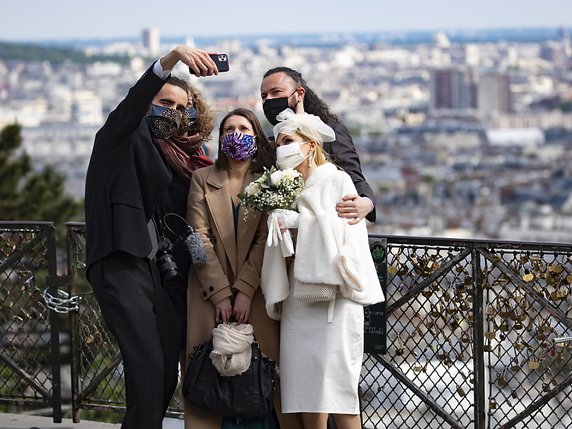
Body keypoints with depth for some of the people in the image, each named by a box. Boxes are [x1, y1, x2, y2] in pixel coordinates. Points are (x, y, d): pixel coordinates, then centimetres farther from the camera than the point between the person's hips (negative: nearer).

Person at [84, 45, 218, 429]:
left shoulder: (166, 154, 24)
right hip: (120, 265, -8)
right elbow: (133, 102, -21)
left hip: (151, 267, 8)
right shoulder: (122, 135, 0)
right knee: (148, 367, -18)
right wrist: (171, 59, -36)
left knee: (167, 370, 5)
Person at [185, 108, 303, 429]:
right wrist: (220, 294, -11)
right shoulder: (203, 179, 7)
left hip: (255, 291, 0)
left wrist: (244, 291, -14)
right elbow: (200, 238, -2)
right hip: (210, 290, 0)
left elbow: (265, 240, -4)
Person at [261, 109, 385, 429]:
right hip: (299, 299, 6)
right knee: (307, 390, -1)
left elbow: (346, 233, -8)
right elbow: (281, 247, 18)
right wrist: (278, 230, -2)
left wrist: (300, 221, -11)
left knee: (338, 391, -12)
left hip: (334, 295, -5)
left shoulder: (337, 181, 3)